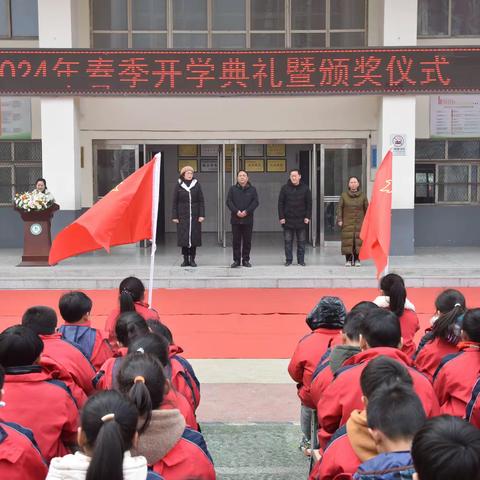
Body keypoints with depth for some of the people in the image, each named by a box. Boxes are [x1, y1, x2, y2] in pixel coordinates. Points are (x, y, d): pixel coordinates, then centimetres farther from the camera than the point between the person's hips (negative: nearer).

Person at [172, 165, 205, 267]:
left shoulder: (197, 185, 6)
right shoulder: (178, 186, 4)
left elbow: (201, 201, 4)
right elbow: (175, 202, 4)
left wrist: (201, 215, -4)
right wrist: (174, 216, -2)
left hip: (195, 216, 1)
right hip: (182, 216, 0)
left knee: (194, 237, 1)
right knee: (183, 237, -1)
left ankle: (192, 259, 8)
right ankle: (185, 259, 7)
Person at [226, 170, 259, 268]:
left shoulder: (252, 189, 7)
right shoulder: (232, 189, 7)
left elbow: (255, 202, -1)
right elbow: (229, 201, -1)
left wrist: (246, 211, -14)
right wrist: (236, 211, -14)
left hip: (248, 219, 0)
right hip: (235, 219, 0)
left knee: (247, 240, 3)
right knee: (236, 240, 2)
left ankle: (246, 260, 11)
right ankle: (236, 260, 7)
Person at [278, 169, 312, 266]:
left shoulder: (305, 189, 2)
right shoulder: (285, 188, 0)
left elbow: (309, 204, 3)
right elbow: (280, 203, 1)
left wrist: (308, 217, -4)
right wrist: (281, 217, -6)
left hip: (301, 220, 0)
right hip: (288, 220, 0)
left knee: (301, 242, 6)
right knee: (288, 242, 3)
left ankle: (301, 260, 14)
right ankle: (288, 260, 11)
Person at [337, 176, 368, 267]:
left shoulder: (363, 196, 7)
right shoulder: (344, 195, 5)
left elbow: (366, 209, 8)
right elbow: (339, 208, 4)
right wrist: (339, 220, -5)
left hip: (359, 223, 0)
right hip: (347, 223, 0)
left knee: (358, 241, -3)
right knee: (347, 240, -4)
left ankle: (357, 259, 6)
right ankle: (348, 260, 3)